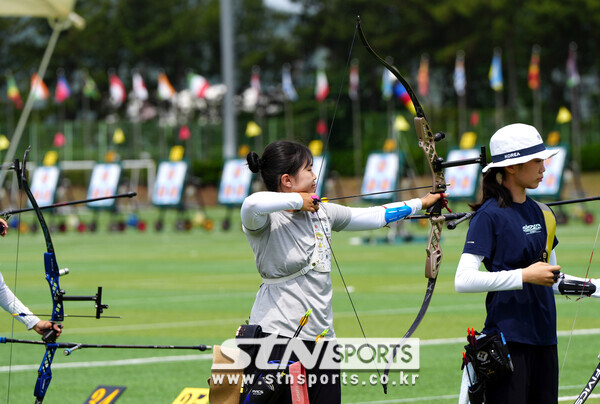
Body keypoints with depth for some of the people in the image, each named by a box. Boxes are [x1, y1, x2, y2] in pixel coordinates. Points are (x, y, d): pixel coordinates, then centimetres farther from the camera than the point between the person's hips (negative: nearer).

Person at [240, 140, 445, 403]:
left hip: (320, 337, 7)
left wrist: (421, 203, 34)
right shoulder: (267, 221, -10)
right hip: (276, 336, -7)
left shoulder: (322, 213, 13)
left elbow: (372, 217, 26)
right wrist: (297, 200, -19)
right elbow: (252, 205, -34)